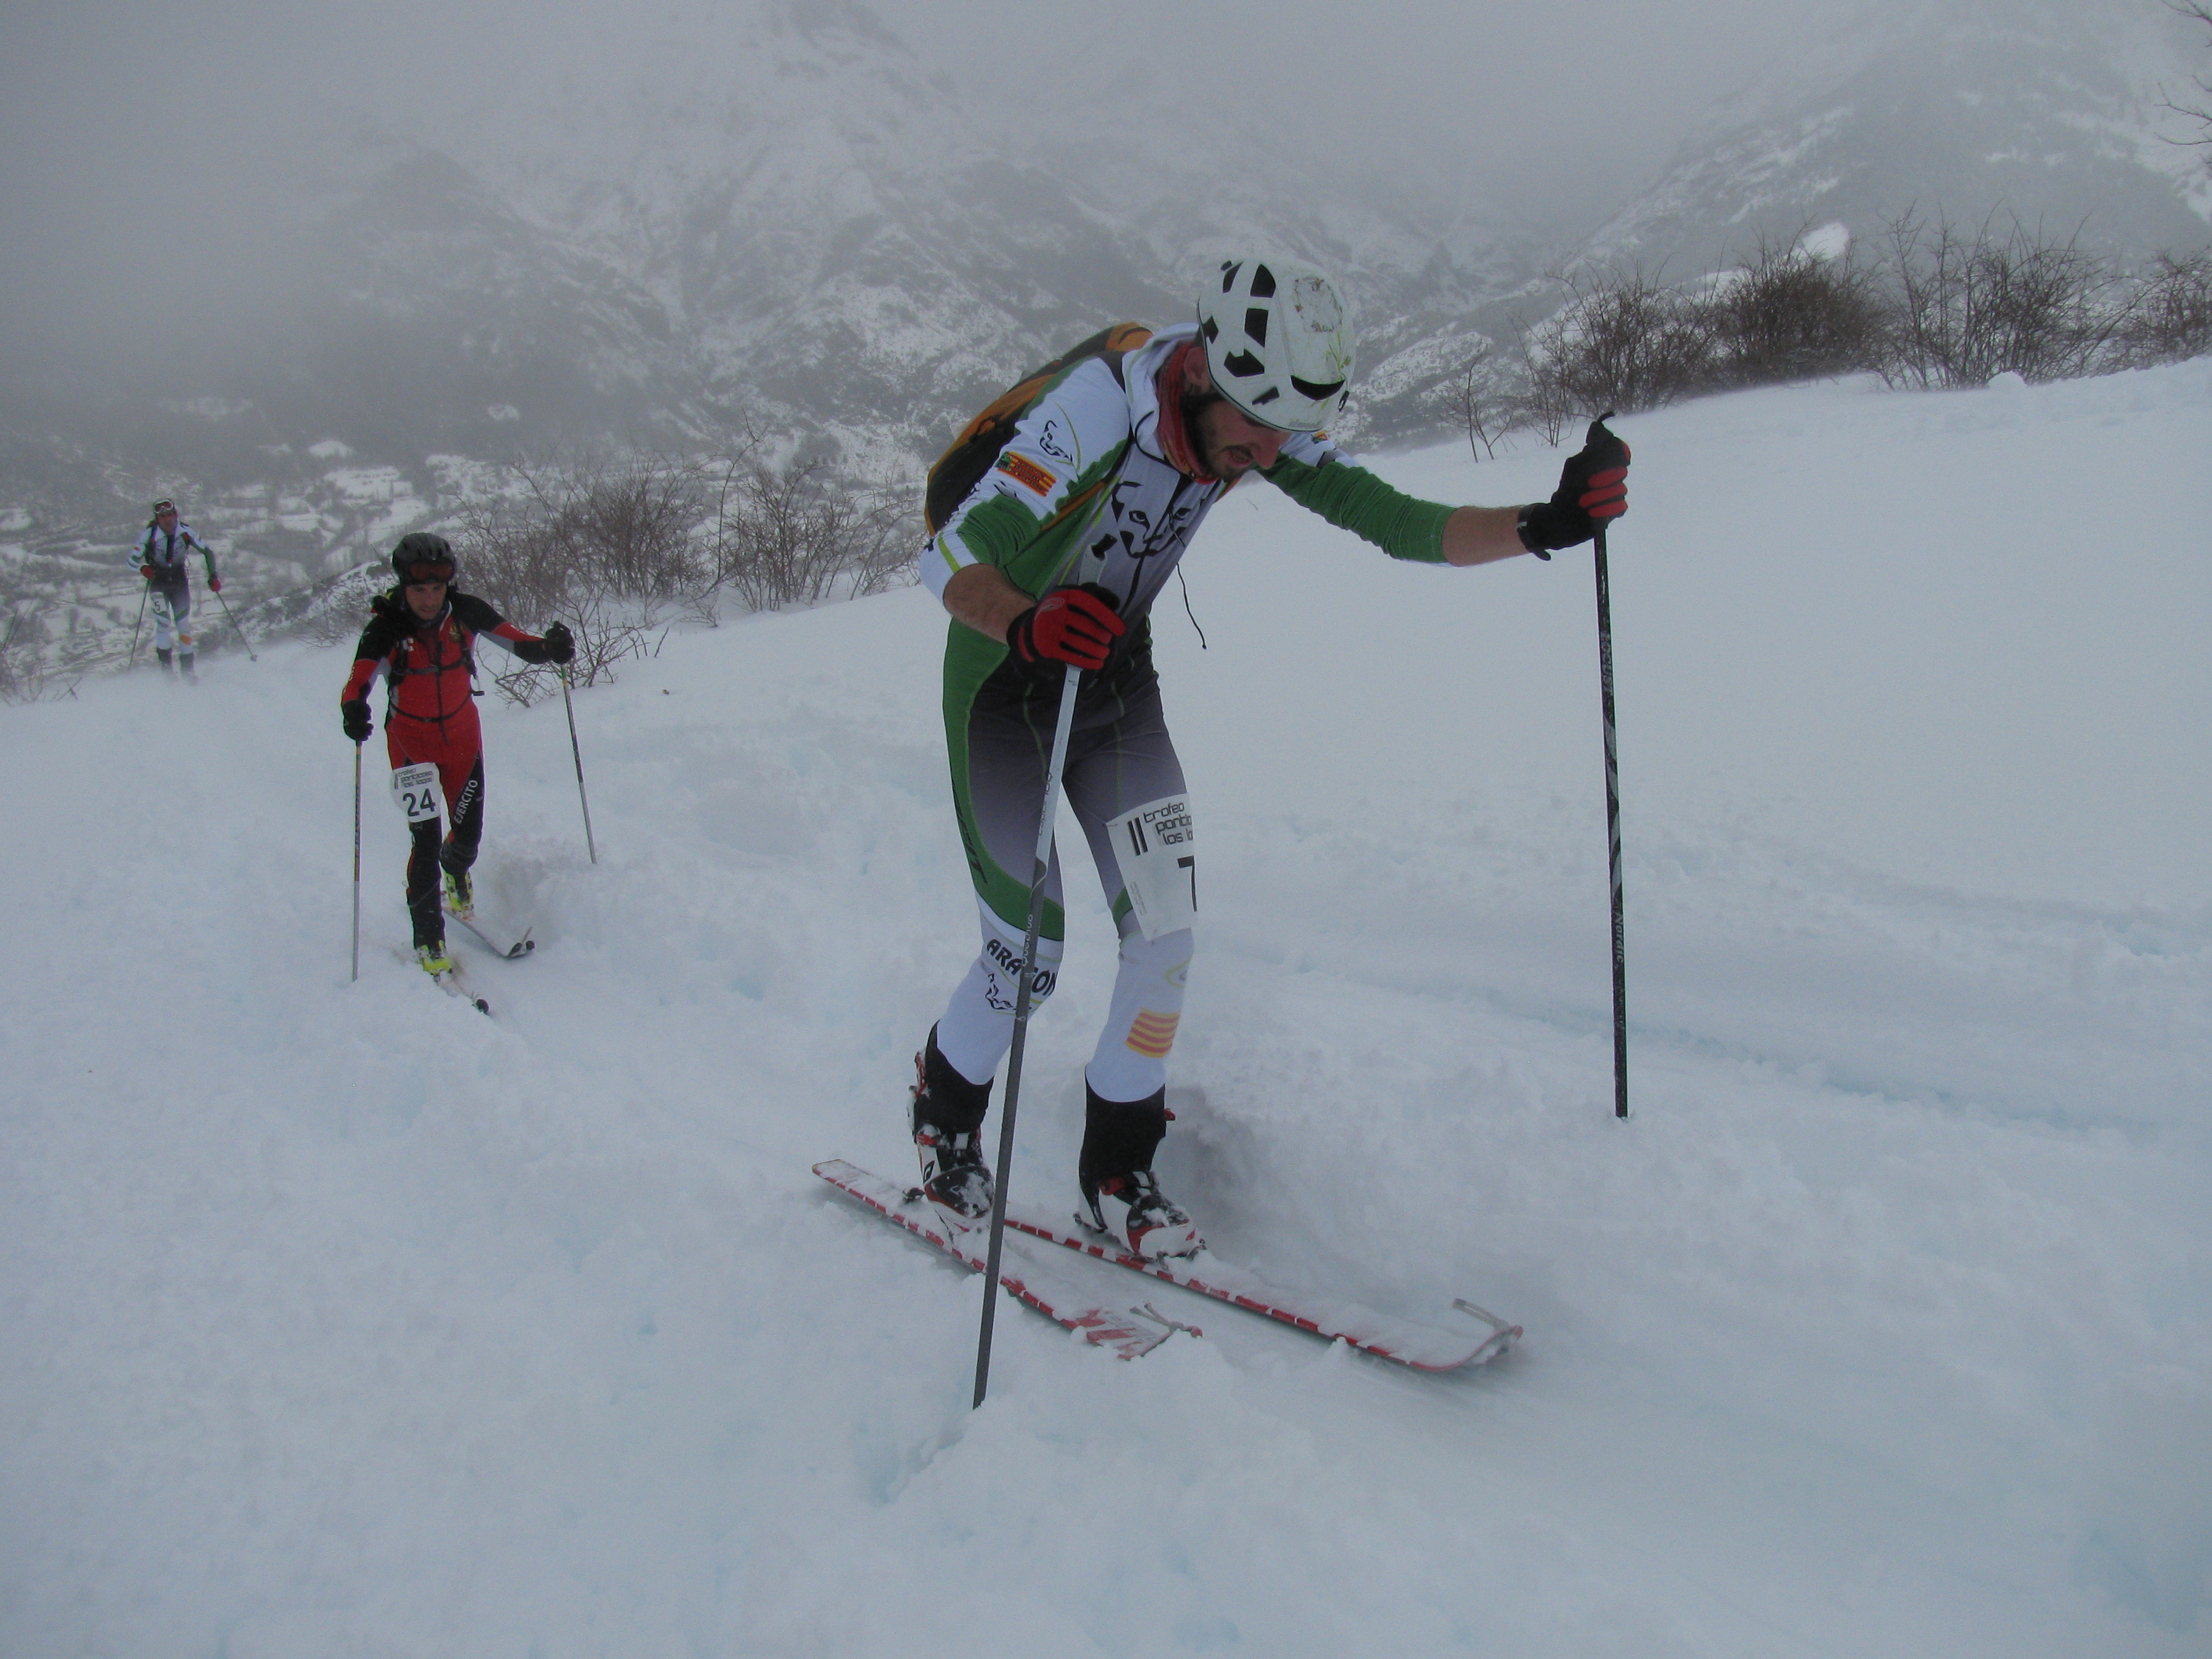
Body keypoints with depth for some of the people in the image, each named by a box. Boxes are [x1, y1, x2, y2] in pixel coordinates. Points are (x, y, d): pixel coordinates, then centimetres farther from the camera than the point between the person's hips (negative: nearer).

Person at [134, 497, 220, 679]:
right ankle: (165, 663, -4)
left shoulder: (185, 532, -16)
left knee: (184, 622, -1)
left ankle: (187, 667, 9)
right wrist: (143, 568, -33)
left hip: (180, 579, 1)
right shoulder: (150, 534, -19)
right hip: (158, 579, -1)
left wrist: (213, 577, -11)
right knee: (163, 619, -16)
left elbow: (207, 551, -3)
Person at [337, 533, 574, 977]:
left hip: (463, 735, 2)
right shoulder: (387, 628, -22)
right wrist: (353, 709, -55)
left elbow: (515, 640, -14)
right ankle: (428, 938, 9)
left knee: (469, 832, 7)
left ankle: (456, 872, 45)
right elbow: (358, 681, -32)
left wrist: (547, 648, -37)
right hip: (411, 743, -2)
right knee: (425, 839, -8)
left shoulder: (466, 612, -15)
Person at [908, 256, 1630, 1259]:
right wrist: (1027, 625, -56)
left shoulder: (1263, 426, -13)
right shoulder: (1093, 413, -32)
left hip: (1117, 682, 5)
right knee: (1030, 953, -5)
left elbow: (1392, 522, -13)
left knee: (1166, 927, -5)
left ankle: (1117, 1176, 12)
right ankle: (943, 1110, 27)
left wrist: (1548, 526, -27)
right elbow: (946, 558, -35)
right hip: (1004, 685, -5)